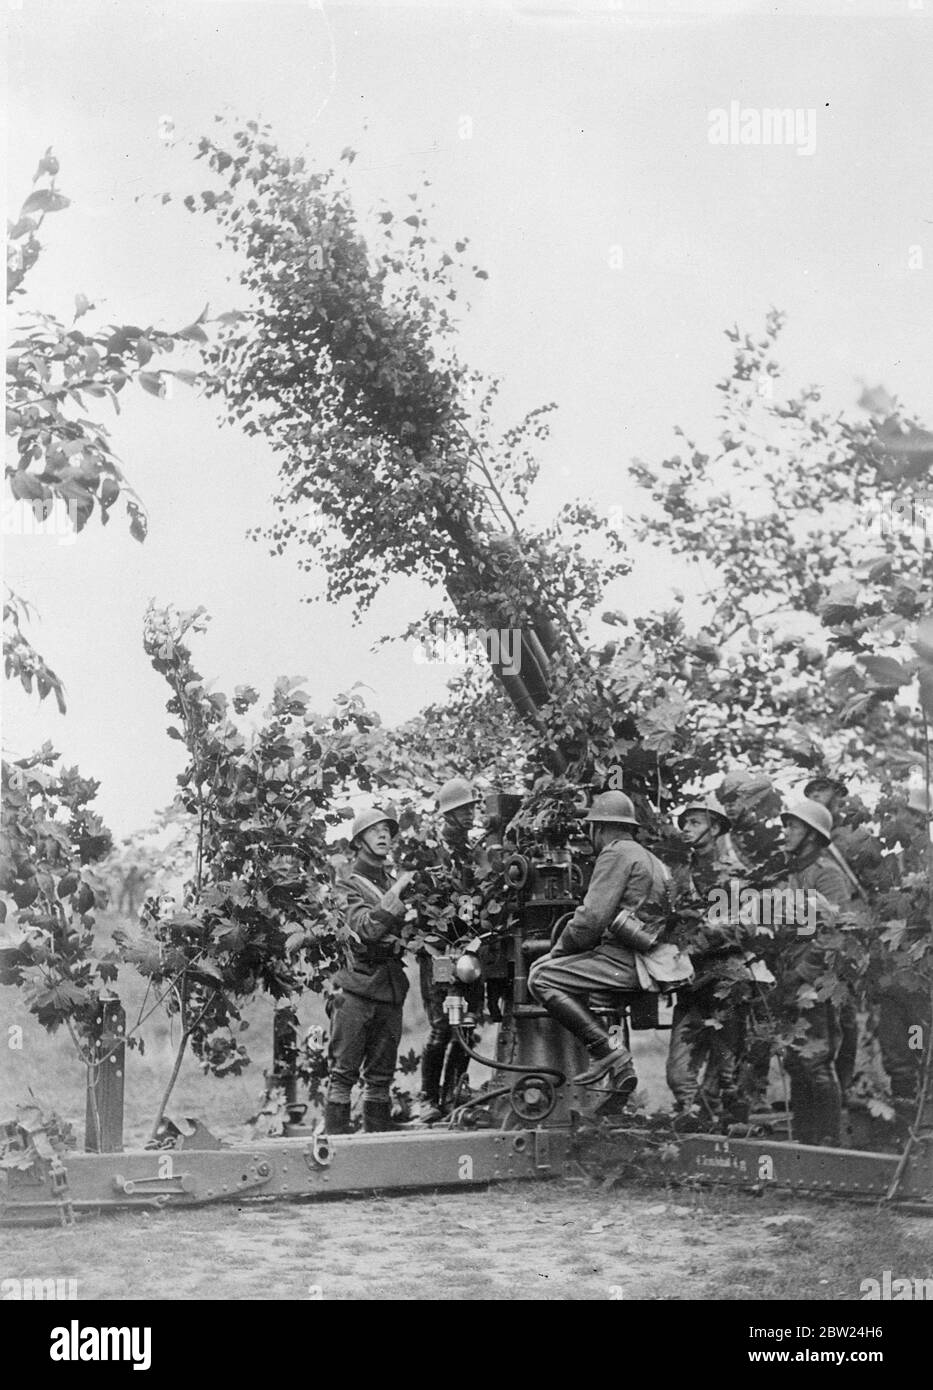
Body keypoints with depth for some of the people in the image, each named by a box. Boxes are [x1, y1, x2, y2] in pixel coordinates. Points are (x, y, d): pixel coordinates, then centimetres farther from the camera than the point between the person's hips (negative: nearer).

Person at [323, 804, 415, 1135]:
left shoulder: (395, 883, 18)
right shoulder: (350, 885, 1)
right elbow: (368, 927, -17)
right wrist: (396, 893, -24)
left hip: (390, 989, 5)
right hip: (357, 987, -5)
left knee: (380, 1076, 8)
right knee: (343, 1073, -5)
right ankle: (335, 1139, -5)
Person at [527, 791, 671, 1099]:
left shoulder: (617, 853, -5)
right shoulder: (649, 858, 25)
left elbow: (592, 918, -14)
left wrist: (558, 952, 2)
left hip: (624, 960, -10)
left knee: (541, 978, -10)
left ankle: (607, 1050, -17)